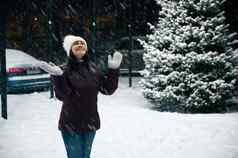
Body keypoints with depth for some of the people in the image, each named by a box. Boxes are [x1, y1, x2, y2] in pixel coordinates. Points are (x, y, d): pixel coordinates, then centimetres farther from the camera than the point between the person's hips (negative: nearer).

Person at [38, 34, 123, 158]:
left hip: (90, 123, 4)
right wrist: (57, 77, -36)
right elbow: (62, 96, -23)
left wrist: (113, 70, -5)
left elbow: (108, 89, 3)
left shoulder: (93, 68, 2)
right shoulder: (65, 70, -11)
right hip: (71, 125, -4)